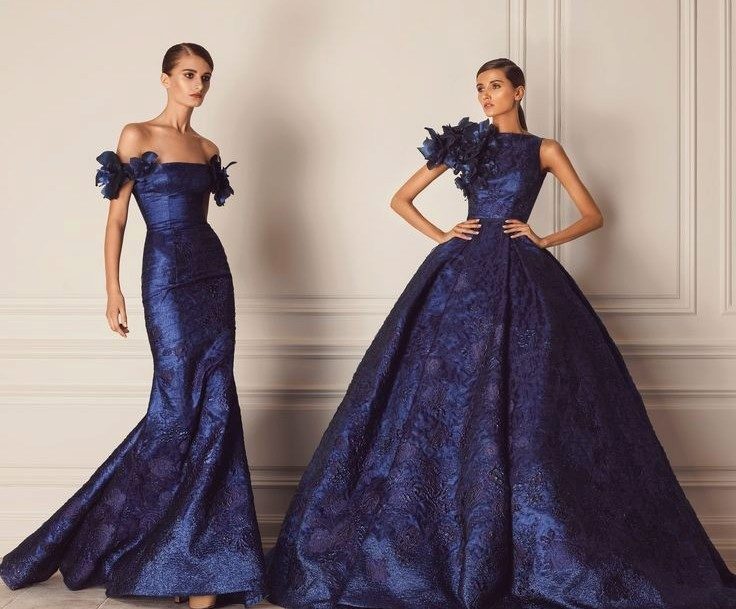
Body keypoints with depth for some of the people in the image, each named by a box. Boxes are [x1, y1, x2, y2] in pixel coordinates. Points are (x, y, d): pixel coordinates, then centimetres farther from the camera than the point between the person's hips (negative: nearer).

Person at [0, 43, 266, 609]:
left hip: (213, 274, 5)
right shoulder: (137, 135, -1)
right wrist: (113, 290, -9)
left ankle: (199, 553, 13)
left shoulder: (208, 149, 13)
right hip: (165, 276, -5)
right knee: (179, 405, -9)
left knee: (212, 405, 2)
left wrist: (211, 280, 16)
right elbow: (116, 219, -3)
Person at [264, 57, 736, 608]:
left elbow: (593, 215, 10)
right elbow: (401, 199, 15)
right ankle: (446, 543, 4)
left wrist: (545, 240, -3)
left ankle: (528, 552, 4)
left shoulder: (544, 150, 10)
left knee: (521, 398, -5)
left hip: (521, 275, -1)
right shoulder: (465, 143, 14)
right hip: (464, 272, 2)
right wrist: (441, 235, 2)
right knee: (451, 396, -4)